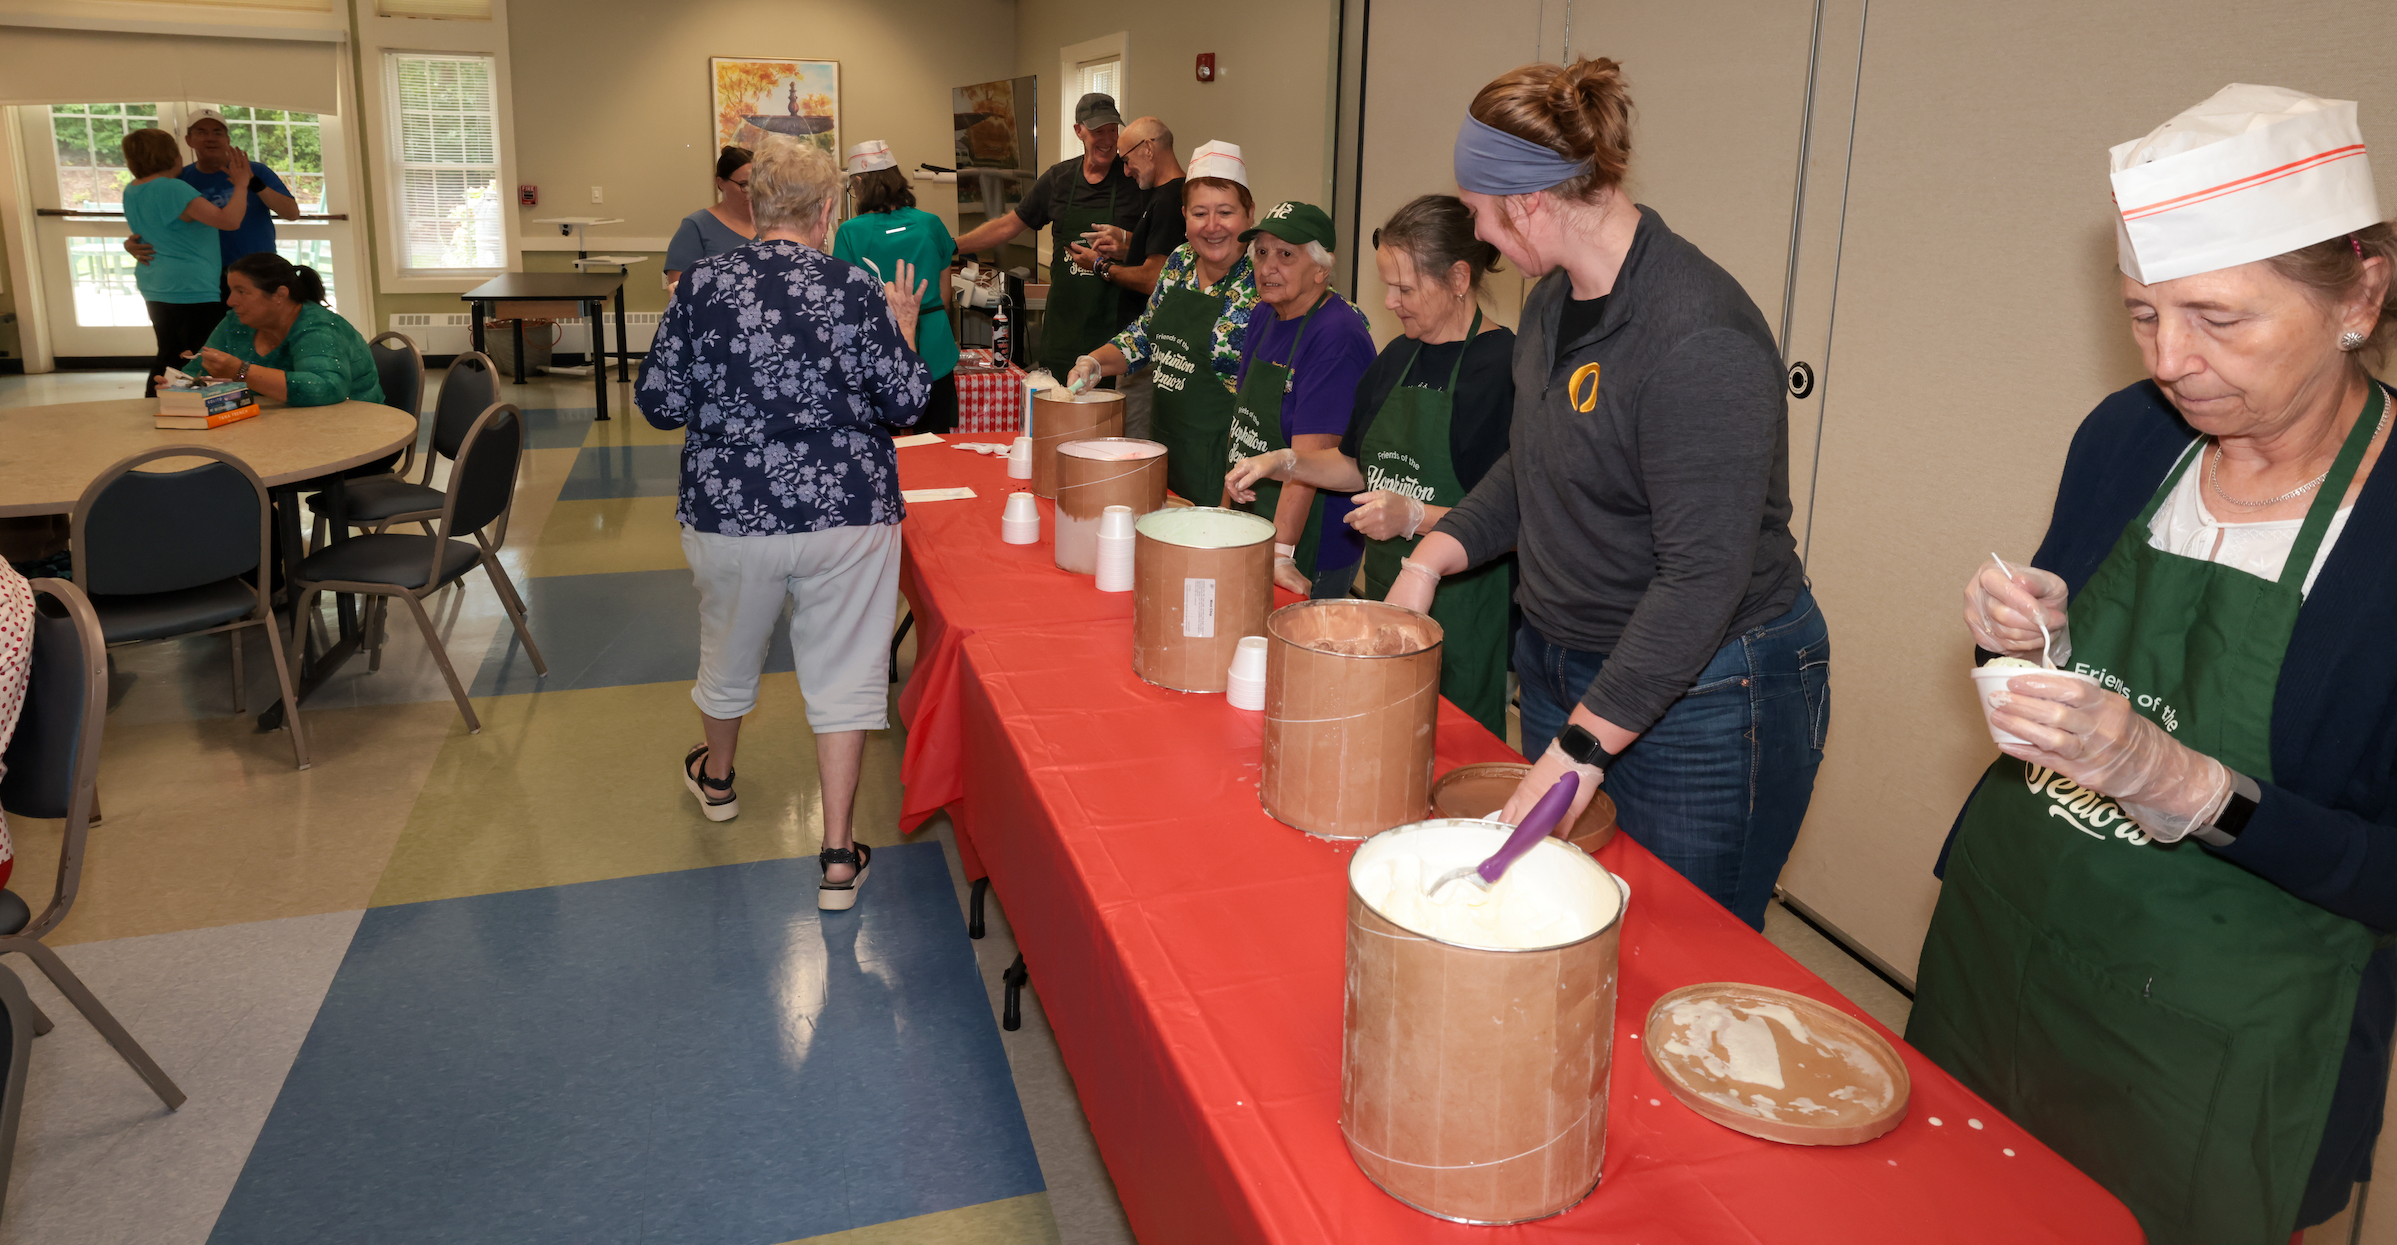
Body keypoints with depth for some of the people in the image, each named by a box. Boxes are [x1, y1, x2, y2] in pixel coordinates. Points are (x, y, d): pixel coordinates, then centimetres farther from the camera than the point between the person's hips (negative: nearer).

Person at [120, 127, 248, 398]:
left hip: (155, 288, 9)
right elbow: (229, 220, -23)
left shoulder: (132, 192, 10)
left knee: (169, 359, 17)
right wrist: (242, 183, -12)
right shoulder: (173, 189, -18)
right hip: (191, 289, -9)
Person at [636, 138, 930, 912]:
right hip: (846, 514, -2)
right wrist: (903, 327, 12)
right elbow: (907, 405, -3)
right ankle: (839, 856, 9)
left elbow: (660, 404, -3)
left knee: (730, 653, 24)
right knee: (842, 675, 7)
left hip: (730, 512, 2)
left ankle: (716, 777, 51)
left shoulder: (703, 285, -5)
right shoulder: (858, 292, -9)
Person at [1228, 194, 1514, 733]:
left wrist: (1416, 517, -26)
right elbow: (1361, 465, 22)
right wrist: (1283, 462, 8)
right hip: (1384, 589, 7)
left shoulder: (1507, 366, -16)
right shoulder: (1397, 358, 10)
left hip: (1463, 611, -7)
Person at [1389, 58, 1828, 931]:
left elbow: (1703, 575, -28)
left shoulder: (1698, 337, -25)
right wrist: (1434, 555, 4)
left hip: (1703, 697, -8)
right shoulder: (1554, 297, 5)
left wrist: (1585, 744, -27)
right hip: (1562, 664, 9)